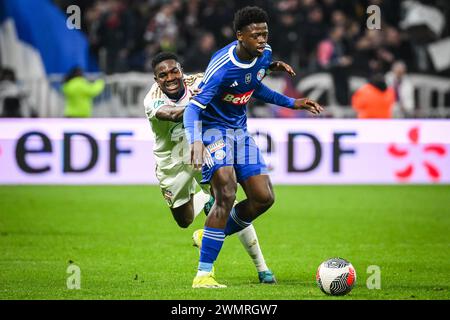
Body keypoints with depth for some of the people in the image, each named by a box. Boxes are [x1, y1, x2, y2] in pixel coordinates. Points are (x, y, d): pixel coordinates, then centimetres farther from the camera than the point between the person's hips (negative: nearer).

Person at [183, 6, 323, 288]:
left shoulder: (265, 54, -4)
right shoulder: (222, 67, -27)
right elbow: (194, 107, -29)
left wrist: (292, 103, 19)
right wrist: (195, 142, -45)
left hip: (240, 131, 8)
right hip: (213, 128, -8)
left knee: (264, 198, 2)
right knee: (227, 193, -24)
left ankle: (211, 236, 25)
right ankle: (203, 275, -21)